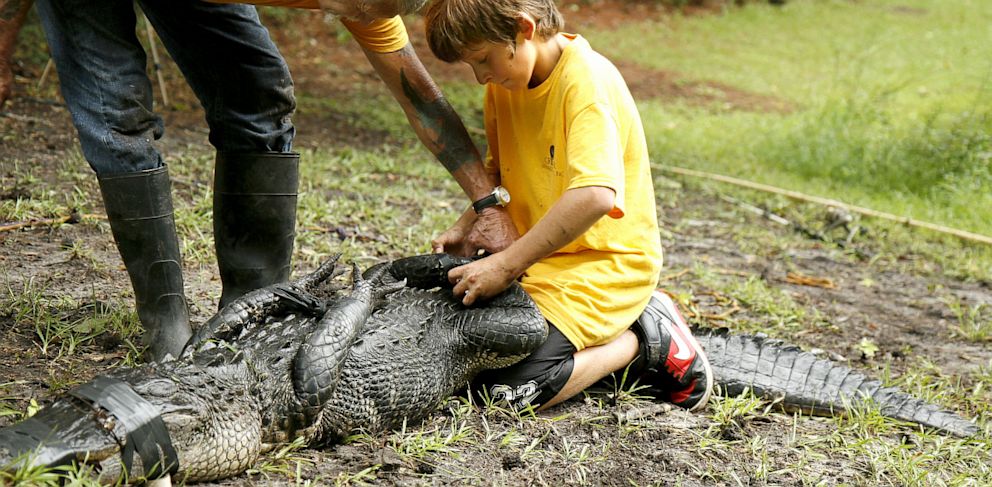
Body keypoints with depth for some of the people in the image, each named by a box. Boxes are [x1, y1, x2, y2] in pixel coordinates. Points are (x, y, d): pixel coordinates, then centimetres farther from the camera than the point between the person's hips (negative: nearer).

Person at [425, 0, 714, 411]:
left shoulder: (587, 80, -21)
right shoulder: (506, 82, 4)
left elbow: (595, 195, -35)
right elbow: (498, 171, 18)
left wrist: (507, 264, -31)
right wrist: (465, 228, -1)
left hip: (604, 264, -9)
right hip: (537, 258, 9)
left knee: (508, 389, -22)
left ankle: (645, 338, 0)